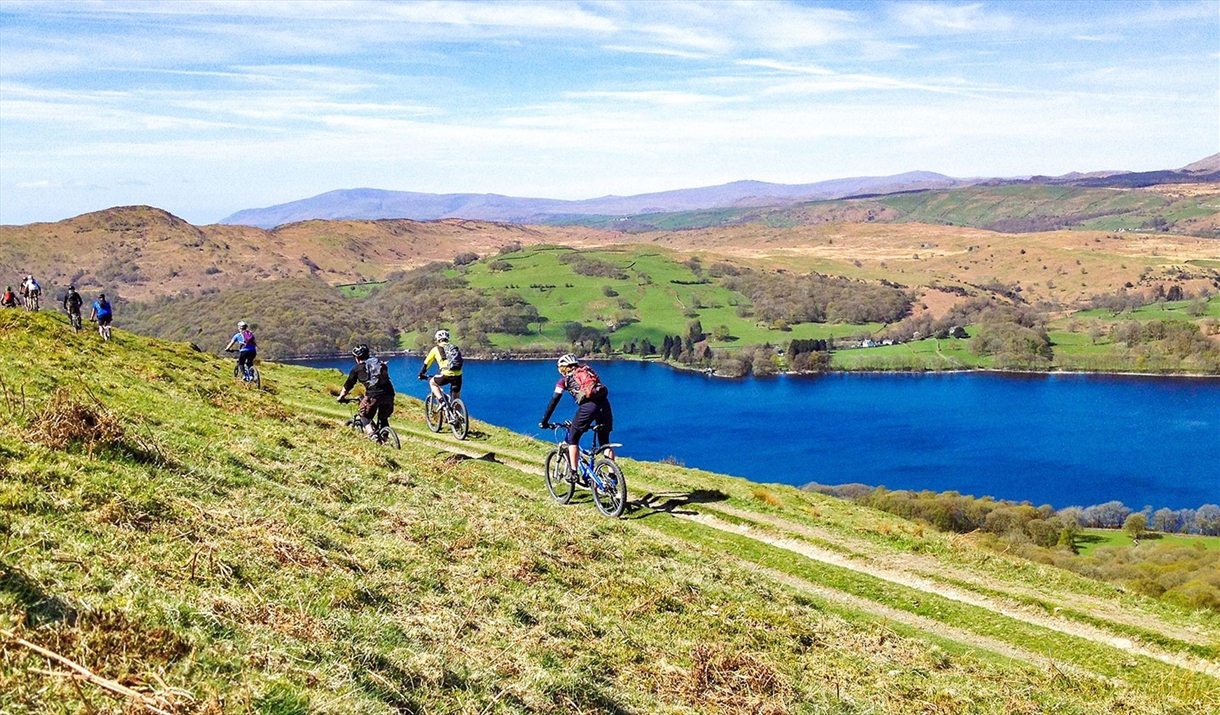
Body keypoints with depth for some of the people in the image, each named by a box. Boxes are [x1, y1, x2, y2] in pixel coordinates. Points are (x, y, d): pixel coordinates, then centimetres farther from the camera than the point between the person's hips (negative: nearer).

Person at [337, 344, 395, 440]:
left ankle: (372, 434, -3)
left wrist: (340, 398, 37)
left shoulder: (357, 369, 14)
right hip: (389, 394, 4)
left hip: (373, 396, -4)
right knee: (383, 418, 26)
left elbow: (347, 386, 22)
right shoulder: (381, 363, 25)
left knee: (364, 415, 19)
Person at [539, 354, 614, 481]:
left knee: (572, 439, 12)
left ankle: (574, 472, 7)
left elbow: (553, 402, 15)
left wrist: (544, 422, 23)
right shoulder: (586, 371, 32)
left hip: (588, 406, -5)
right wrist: (587, 422, 44)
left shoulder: (565, 379, 17)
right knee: (605, 442, 16)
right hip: (604, 403, 5)